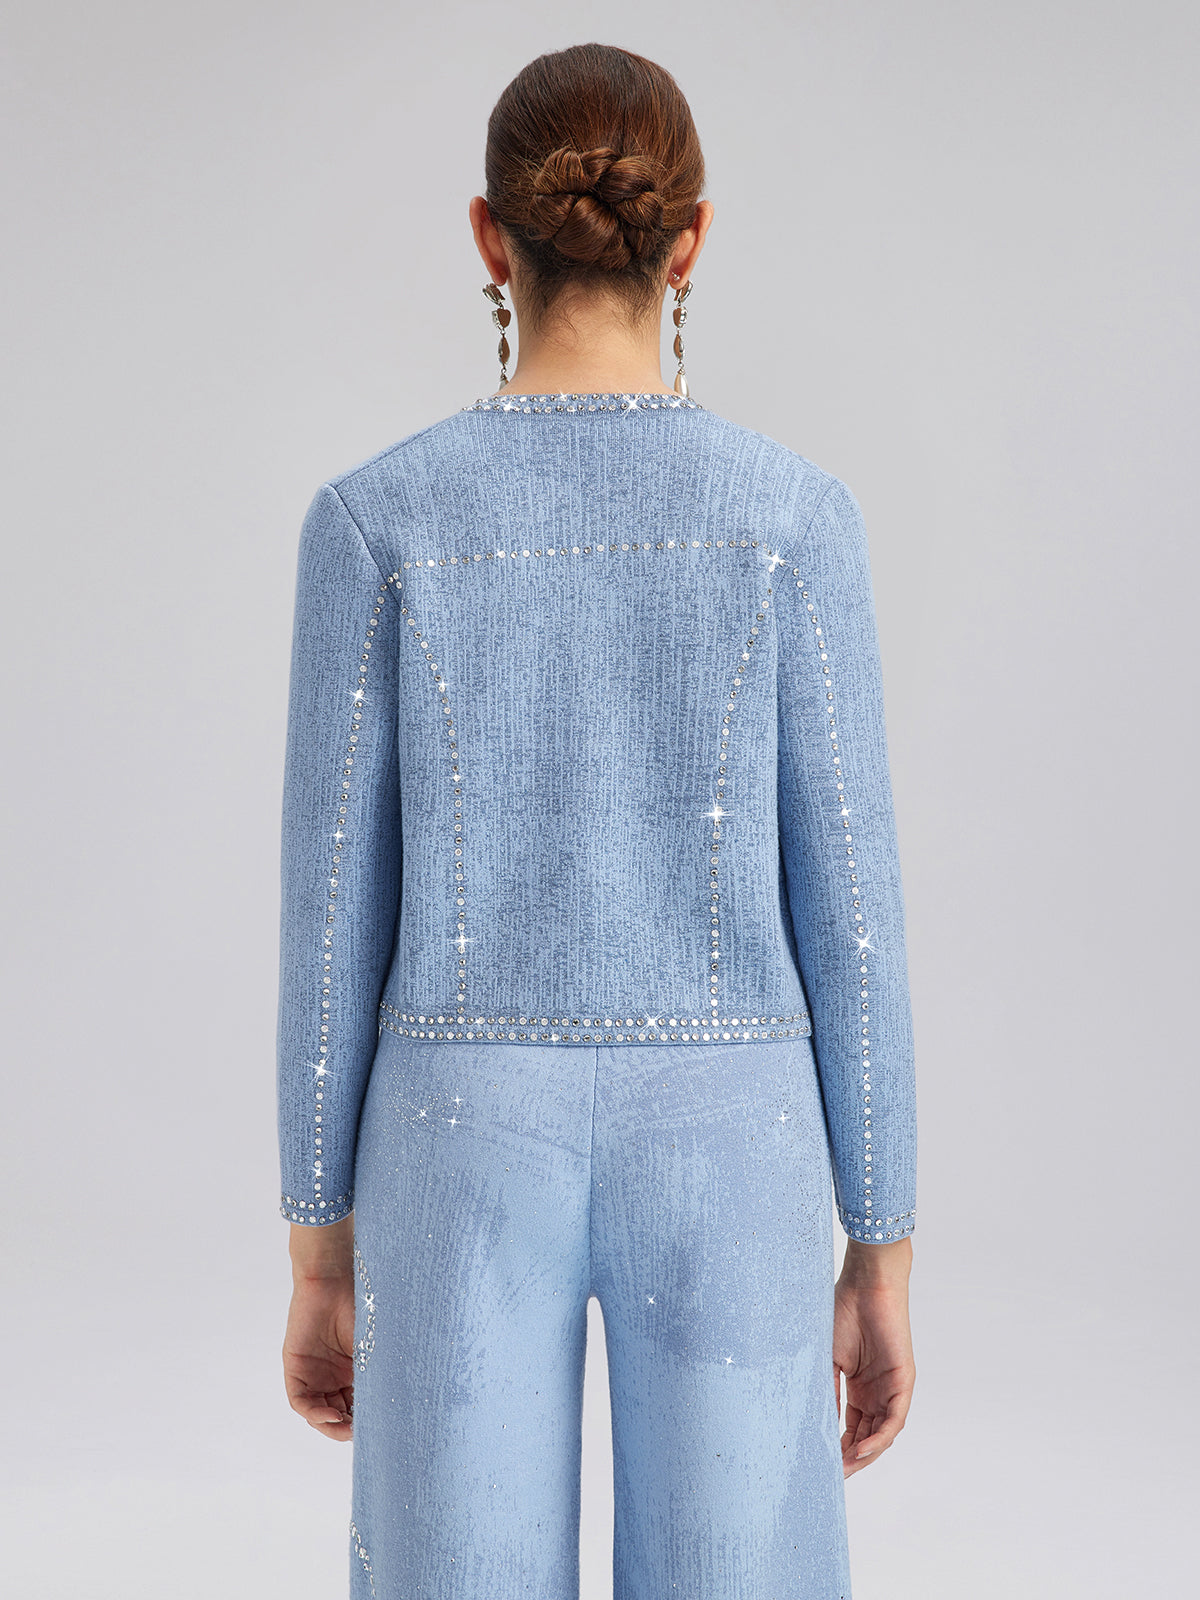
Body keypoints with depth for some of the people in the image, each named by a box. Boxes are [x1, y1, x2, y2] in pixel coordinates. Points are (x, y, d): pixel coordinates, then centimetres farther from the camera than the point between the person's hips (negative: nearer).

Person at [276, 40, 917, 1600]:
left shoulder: (376, 516, -5)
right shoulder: (793, 511, -6)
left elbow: (334, 914, -3)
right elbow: (845, 907, -5)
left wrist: (320, 1252, 7)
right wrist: (883, 1253, 5)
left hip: (473, 1149, 1)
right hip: (722, 1153, 0)